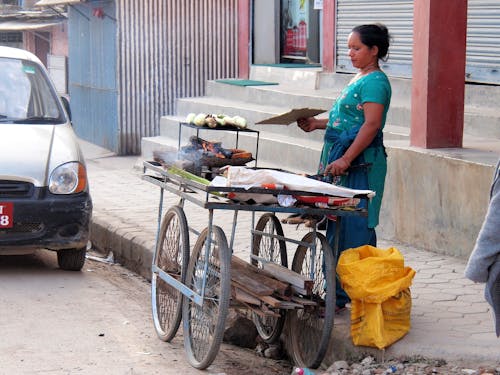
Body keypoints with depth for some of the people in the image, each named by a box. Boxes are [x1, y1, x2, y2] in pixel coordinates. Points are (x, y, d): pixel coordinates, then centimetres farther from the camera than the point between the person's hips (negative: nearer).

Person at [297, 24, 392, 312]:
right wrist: (318, 123, 17)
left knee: (351, 227, -7)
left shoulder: (374, 81, -12)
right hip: (343, 161, 10)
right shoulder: (360, 79, 19)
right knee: (339, 225, 10)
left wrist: (346, 159, -25)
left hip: (361, 163, -10)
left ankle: (341, 296, -4)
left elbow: (371, 124, -21)